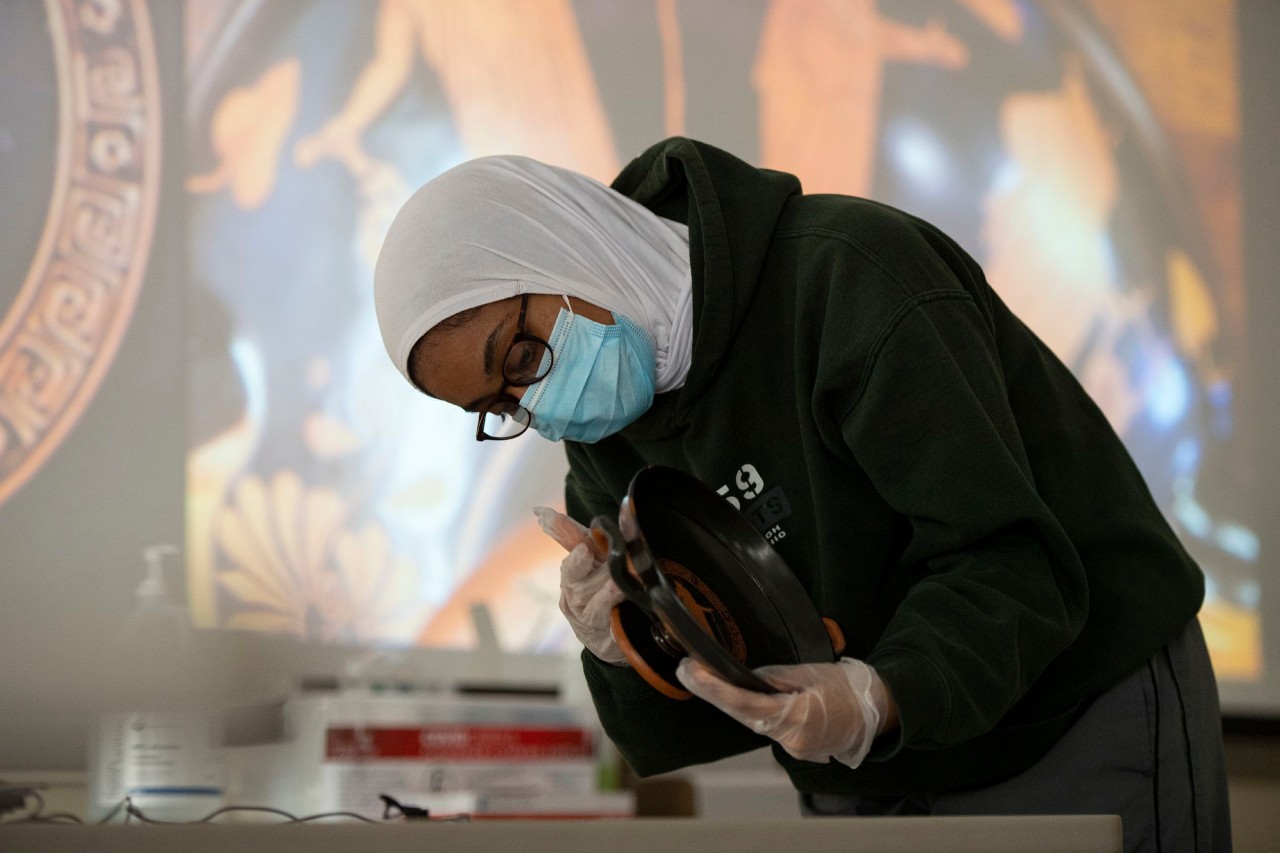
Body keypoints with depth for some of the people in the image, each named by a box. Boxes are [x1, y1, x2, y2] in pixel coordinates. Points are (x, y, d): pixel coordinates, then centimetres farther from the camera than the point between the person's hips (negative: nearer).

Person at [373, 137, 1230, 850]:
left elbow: (1009, 562, -27)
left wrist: (879, 698, -43)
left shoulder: (850, 274, -23)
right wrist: (628, 656, -21)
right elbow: (686, 729, 1)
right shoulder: (609, 430, -1)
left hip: (1085, 725, -6)